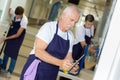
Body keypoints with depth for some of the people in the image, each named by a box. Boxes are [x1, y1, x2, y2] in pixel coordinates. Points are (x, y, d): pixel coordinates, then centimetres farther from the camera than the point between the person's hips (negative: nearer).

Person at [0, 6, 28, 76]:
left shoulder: (24, 21, -34)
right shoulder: (14, 12, -19)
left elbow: (17, 35, -28)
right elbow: (9, 10, 9)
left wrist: (6, 38, -24)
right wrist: (10, 18, -7)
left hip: (18, 36, -6)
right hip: (10, 33, 6)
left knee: (13, 53, -6)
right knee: (6, 50, 12)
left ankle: (10, 71, 3)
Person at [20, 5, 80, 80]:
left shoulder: (70, 36, 6)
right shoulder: (49, 27, -12)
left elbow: (68, 56, 14)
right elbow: (38, 51, -22)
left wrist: (71, 65, -9)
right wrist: (60, 62, -30)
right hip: (36, 70, -6)